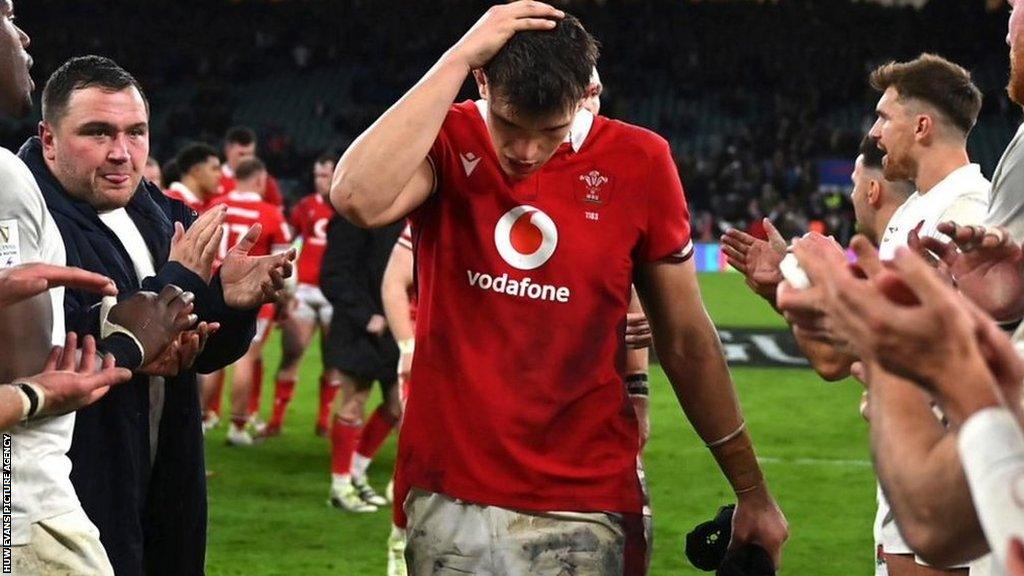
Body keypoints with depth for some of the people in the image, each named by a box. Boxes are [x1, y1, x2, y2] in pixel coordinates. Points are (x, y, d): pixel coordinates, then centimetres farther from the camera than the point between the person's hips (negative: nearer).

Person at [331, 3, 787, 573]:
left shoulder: (638, 164, -1)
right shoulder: (445, 142, -3)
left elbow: (685, 341, 7)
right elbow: (359, 199, -27)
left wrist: (753, 492, 11)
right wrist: (457, 60, -22)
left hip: (584, 508, 0)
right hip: (450, 499, 0)